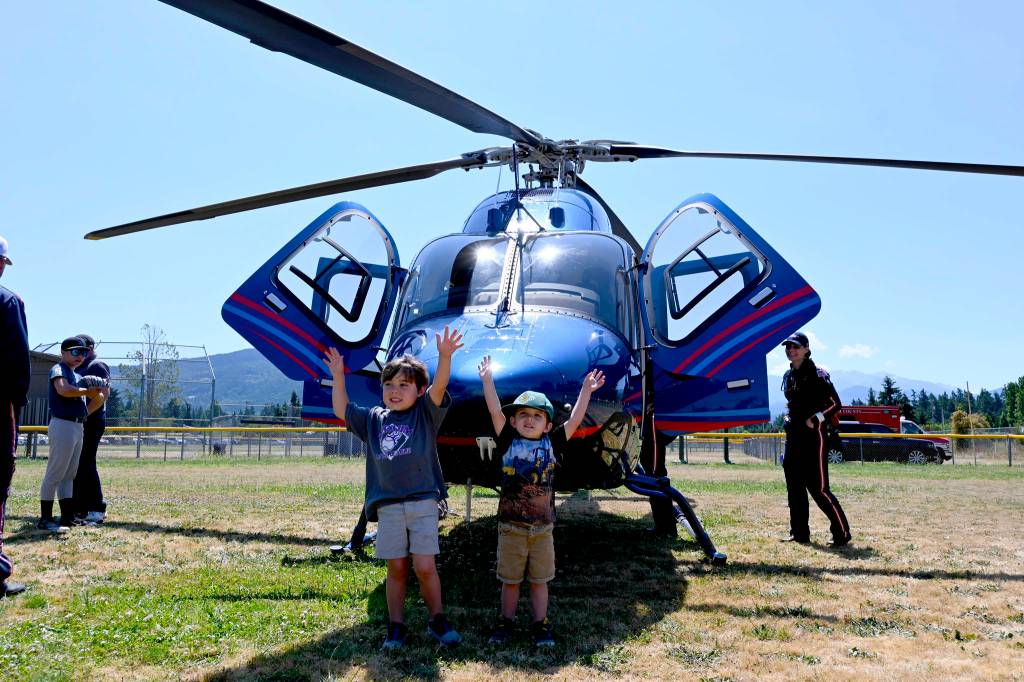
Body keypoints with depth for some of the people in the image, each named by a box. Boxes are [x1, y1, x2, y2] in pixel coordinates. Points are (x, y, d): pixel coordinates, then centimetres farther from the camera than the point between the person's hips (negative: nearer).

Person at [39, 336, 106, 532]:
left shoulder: (78, 376, 20)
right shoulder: (59, 369, -3)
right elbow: (63, 390, -24)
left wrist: (98, 397, 2)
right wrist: (86, 391, -13)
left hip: (78, 426, 9)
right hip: (63, 425, -9)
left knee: (69, 475, 12)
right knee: (55, 474, -6)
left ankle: (67, 517, 17)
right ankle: (45, 519, -2)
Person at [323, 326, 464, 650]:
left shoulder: (426, 413, 3)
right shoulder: (373, 419, 14)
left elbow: (438, 387, -13)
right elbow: (342, 410, 18)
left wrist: (444, 356, -29)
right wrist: (338, 377, 12)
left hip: (423, 502, -3)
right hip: (387, 505, 3)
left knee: (425, 567, -3)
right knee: (396, 569, 8)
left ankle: (437, 620, 16)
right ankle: (396, 627, 20)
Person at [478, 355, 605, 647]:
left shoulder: (551, 444, 2)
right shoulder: (508, 442, -1)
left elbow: (574, 420, -1)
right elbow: (496, 412, -8)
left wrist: (586, 391, -5)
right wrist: (488, 380, -13)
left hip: (543, 527, 1)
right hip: (511, 525, -1)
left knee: (539, 580, 11)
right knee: (510, 579, 11)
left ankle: (540, 625, 23)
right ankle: (506, 622, 26)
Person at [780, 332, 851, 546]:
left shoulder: (817, 374, -9)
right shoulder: (789, 376, 13)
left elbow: (835, 403, -10)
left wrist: (815, 419, -17)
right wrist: (790, 420, 11)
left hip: (813, 435, -8)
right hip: (793, 436, 8)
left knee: (818, 488, -9)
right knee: (795, 487, 10)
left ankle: (842, 533, 1)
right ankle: (799, 534, 18)